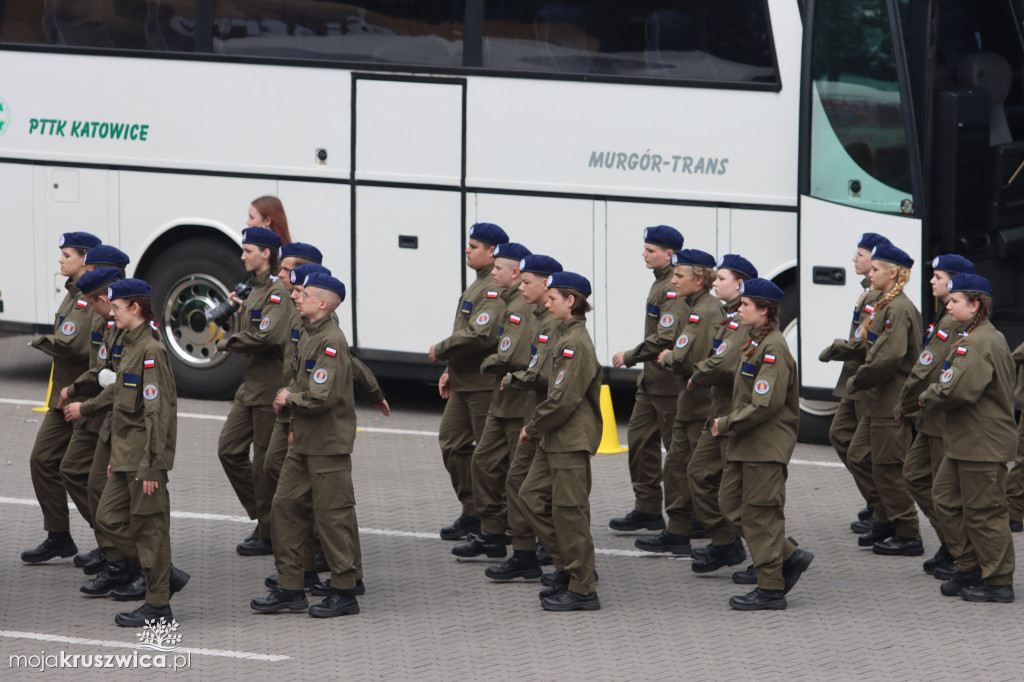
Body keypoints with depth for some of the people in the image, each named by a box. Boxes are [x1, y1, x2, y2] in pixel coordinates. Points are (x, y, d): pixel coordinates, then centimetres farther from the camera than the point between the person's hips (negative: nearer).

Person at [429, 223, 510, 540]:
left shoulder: (495, 290, -18)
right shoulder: (479, 285, 17)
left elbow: (480, 336, -28)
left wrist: (440, 350, -16)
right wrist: (450, 371, 18)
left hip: (486, 386, -11)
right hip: (464, 383, 11)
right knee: (452, 443, 12)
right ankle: (472, 514, 20)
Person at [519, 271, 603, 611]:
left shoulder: (576, 343, -19)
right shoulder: (568, 337, 12)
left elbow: (563, 399, -22)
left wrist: (533, 427, -10)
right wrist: (537, 427, 12)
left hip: (572, 442, -10)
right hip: (556, 440, 10)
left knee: (569, 511, -4)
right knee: (531, 495, 13)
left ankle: (582, 589, 3)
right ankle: (570, 565, 19)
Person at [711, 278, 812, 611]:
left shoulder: (773, 349, -18)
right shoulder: (756, 343, 14)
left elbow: (764, 405, -24)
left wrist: (727, 424, -15)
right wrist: (728, 425, 10)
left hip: (766, 446, -10)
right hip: (745, 445, 10)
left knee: (760, 514, -4)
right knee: (732, 504, 12)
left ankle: (771, 589, 3)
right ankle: (790, 556, 17)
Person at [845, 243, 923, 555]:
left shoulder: (899, 310, -19)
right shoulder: (886, 306, 13)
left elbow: (888, 358, -28)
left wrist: (857, 382, -15)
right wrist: (861, 381, 8)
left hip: (891, 402, -10)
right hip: (877, 401, 10)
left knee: (888, 468, -3)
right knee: (858, 459, 15)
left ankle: (908, 535, 4)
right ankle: (885, 518, 24)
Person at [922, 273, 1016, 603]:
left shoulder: (978, 344, -21)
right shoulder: (989, 338, 13)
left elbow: (958, 390, -29)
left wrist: (929, 397, -11)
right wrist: (936, 394, 8)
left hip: (982, 445, -11)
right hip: (963, 440, 11)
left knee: (983, 511, -2)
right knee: (946, 499, 16)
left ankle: (999, 582, 6)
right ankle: (970, 568, 24)